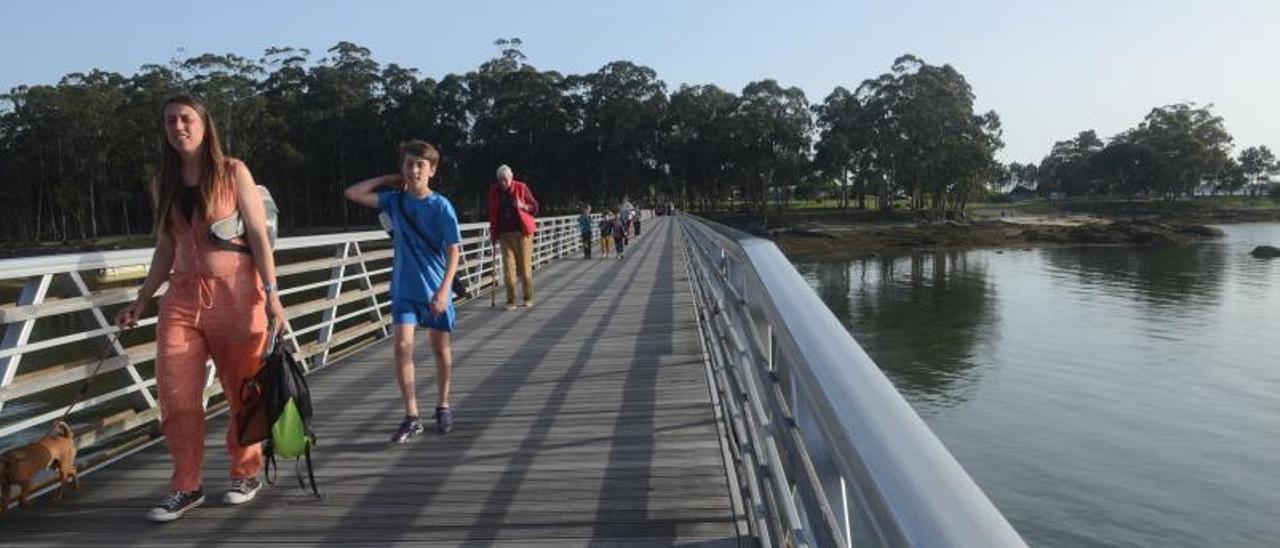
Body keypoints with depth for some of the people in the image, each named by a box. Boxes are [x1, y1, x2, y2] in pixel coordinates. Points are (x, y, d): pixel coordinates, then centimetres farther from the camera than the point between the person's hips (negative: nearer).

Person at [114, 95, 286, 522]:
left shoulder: (233, 172, -1)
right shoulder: (163, 182, 11)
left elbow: (259, 237, -5)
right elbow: (165, 249, 17)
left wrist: (271, 294, -13)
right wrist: (141, 301, 13)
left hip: (235, 294, -4)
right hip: (182, 297, 4)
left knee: (243, 392, 4)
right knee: (175, 394, -2)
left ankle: (246, 474, 21)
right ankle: (186, 487, 9)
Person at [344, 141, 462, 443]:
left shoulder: (441, 206, -10)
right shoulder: (394, 200, 1)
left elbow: (453, 250, -12)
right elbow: (353, 193, 2)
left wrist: (444, 289, -20)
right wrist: (388, 179, 2)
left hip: (435, 289, -2)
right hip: (404, 288, 2)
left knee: (441, 347, 11)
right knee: (402, 347, -8)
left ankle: (443, 406, 29)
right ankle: (412, 417, -1)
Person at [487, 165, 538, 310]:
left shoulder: (521, 188, -2)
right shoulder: (494, 191, 5)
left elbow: (535, 207, 4)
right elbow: (492, 214, 14)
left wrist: (523, 206, -16)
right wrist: (494, 233, 10)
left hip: (522, 232, -2)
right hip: (505, 234, 2)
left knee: (525, 266, 1)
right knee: (508, 267, -2)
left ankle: (528, 298, 14)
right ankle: (510, 300, 4)